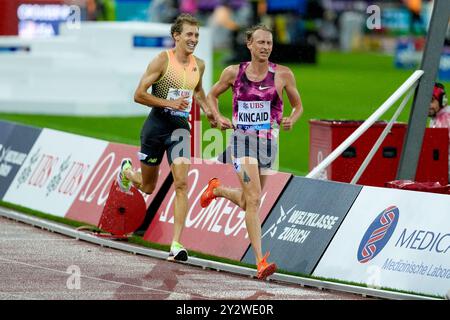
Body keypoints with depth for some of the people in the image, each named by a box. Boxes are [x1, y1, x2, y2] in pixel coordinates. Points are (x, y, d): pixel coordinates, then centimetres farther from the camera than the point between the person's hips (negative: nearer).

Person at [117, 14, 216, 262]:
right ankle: (127, 171, 49)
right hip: (156, 126, -3)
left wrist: (207, 110, 12)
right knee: (148, 187, 12)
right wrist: (170, 103, -22)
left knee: (181, 184, -13)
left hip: (180, 128, 3)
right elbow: (139, 95, -14)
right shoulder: (163, 60, -12)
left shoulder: (199, 65, 6)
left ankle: (176, 244, -14)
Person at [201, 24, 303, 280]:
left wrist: (291, 120, -13)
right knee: (254, 200, -16)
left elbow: (298, 106, 9)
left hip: (268, 142, 3)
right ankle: (260, 261, -16)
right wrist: (218, 117, -4)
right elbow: (212, 95, 15)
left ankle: (217, 189, 49)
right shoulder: (234, 73, -2)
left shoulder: (283, 74, -3)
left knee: (248, 202, 16)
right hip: (242, 139, -3)